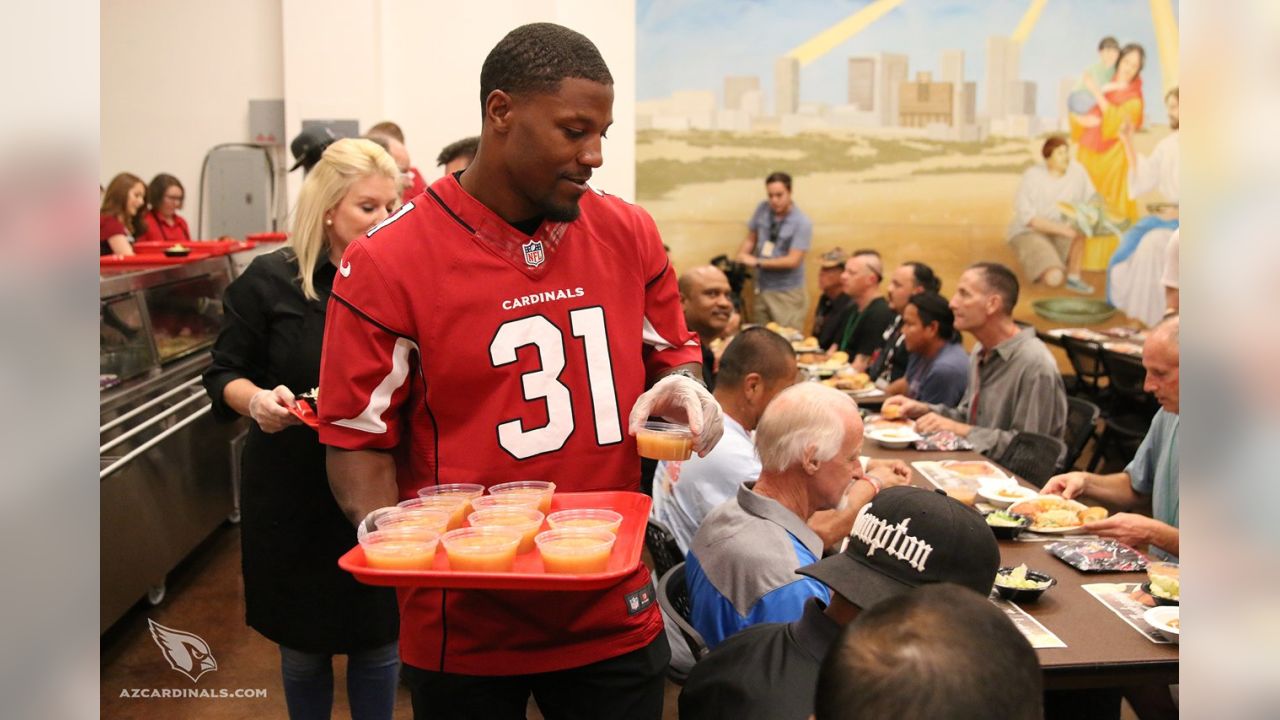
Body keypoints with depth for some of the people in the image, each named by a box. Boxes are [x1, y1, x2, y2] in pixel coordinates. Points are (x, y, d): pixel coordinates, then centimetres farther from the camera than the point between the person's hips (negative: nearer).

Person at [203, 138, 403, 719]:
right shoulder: (271, 279, -7)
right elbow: (223, 375, -1)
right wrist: (258, 400, -21)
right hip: (293, 492, -1)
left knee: (379, 640, 11)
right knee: (303, 644, 14)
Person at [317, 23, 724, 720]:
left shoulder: (630, 235, 0)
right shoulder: (384, 263, -11)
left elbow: (674, 355, 14)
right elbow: (359, 439, -6)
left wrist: (681, 388, -8)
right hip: (464, 628, -3)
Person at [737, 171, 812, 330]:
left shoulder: (802, 222, -14)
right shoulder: (762, 209, 0)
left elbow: (793, 260, -17)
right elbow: (751, 238, 12)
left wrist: (757, 262, -14)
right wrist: (739, 261, -5)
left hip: (787, 294, -4)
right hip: (762, 289, 4)